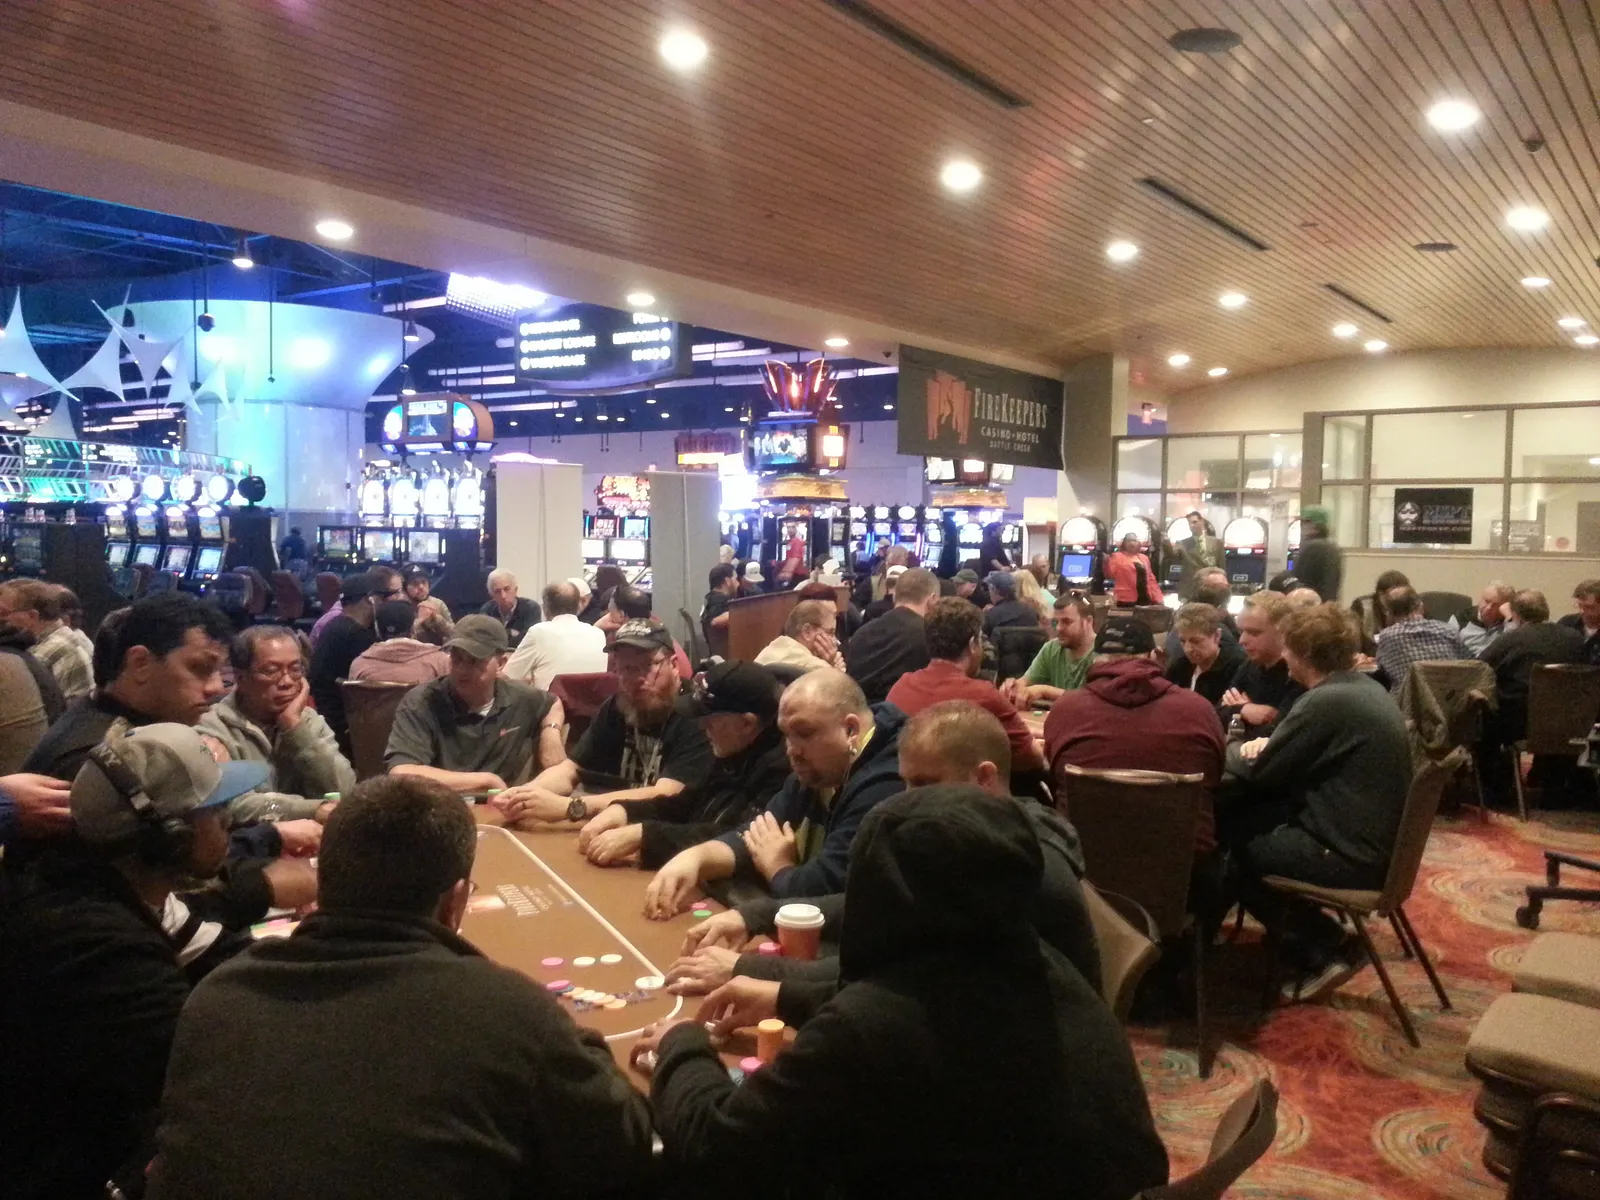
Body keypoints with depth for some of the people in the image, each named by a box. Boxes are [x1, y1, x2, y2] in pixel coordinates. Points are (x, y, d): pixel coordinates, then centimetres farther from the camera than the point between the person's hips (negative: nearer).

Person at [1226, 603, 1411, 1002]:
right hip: (1377, 838, 9)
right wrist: (1268, 745, 4)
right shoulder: (1365, 686, 7)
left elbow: (1260, 773, -14)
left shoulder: (1325, 701, -23)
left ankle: (1323, 951, 11)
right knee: (1251, 821, 17)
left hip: (1354, 855, -9)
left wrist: (1232, 749, 6)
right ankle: (1314, 937, 19)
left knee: (1237, 849, 7)